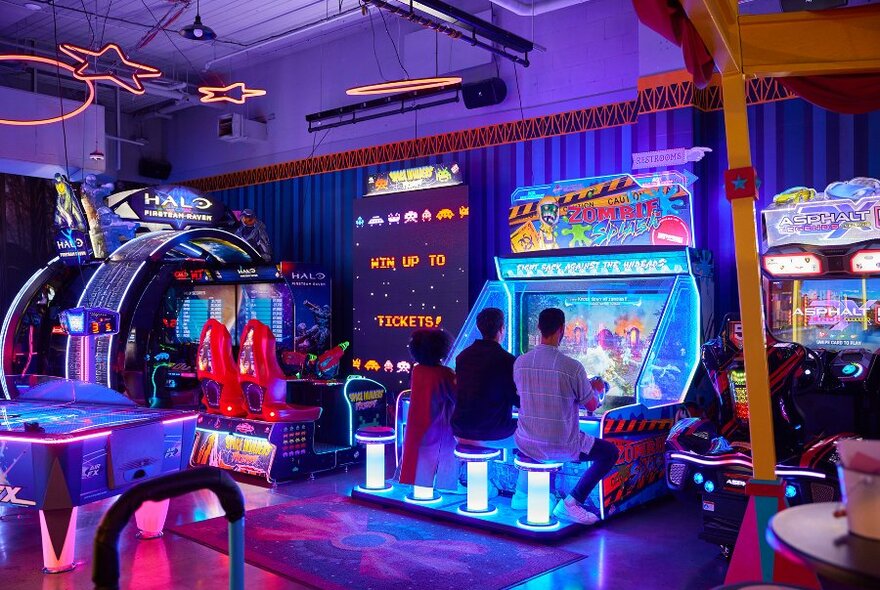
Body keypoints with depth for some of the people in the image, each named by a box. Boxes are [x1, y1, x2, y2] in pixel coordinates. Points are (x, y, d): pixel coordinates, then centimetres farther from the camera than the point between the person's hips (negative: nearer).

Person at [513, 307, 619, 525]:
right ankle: (572, 502, 5)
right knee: (610, 452, 16)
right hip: (561, 446, -5)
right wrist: (597, 389, 20)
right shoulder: (572, 367, -17)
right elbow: (592, 406, -4)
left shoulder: (520, 362, -3)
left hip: (526, 444, 5)